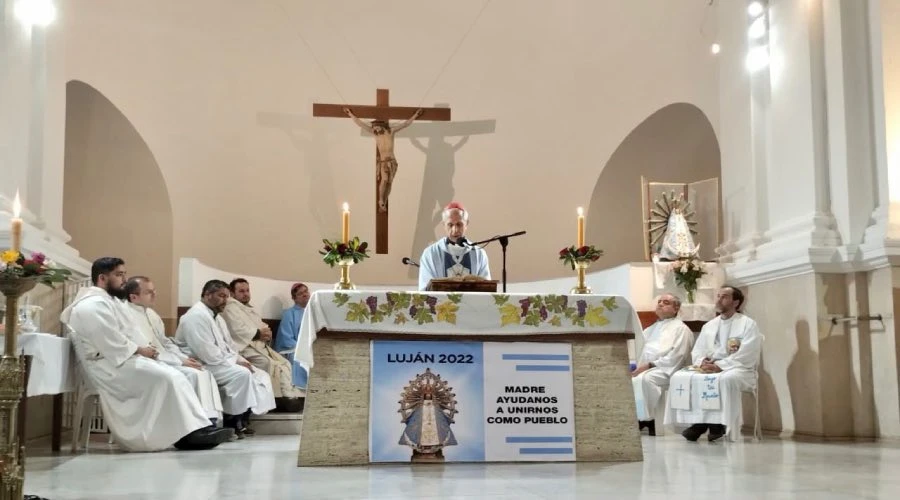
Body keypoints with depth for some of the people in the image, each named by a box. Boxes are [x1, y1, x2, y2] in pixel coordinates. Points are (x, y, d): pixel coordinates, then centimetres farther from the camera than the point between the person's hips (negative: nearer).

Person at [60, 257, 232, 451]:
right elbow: (112, 343, -22)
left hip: (120, 359, 11)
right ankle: (191, 432, -20)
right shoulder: (94, 305, -15)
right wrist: (140, 350, -11)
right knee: (166, 379, -23)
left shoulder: (105, 302, 20)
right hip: (110, 366, -11)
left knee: (174, 376, -3)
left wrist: (142, 349, 2)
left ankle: (196, 428, -13)